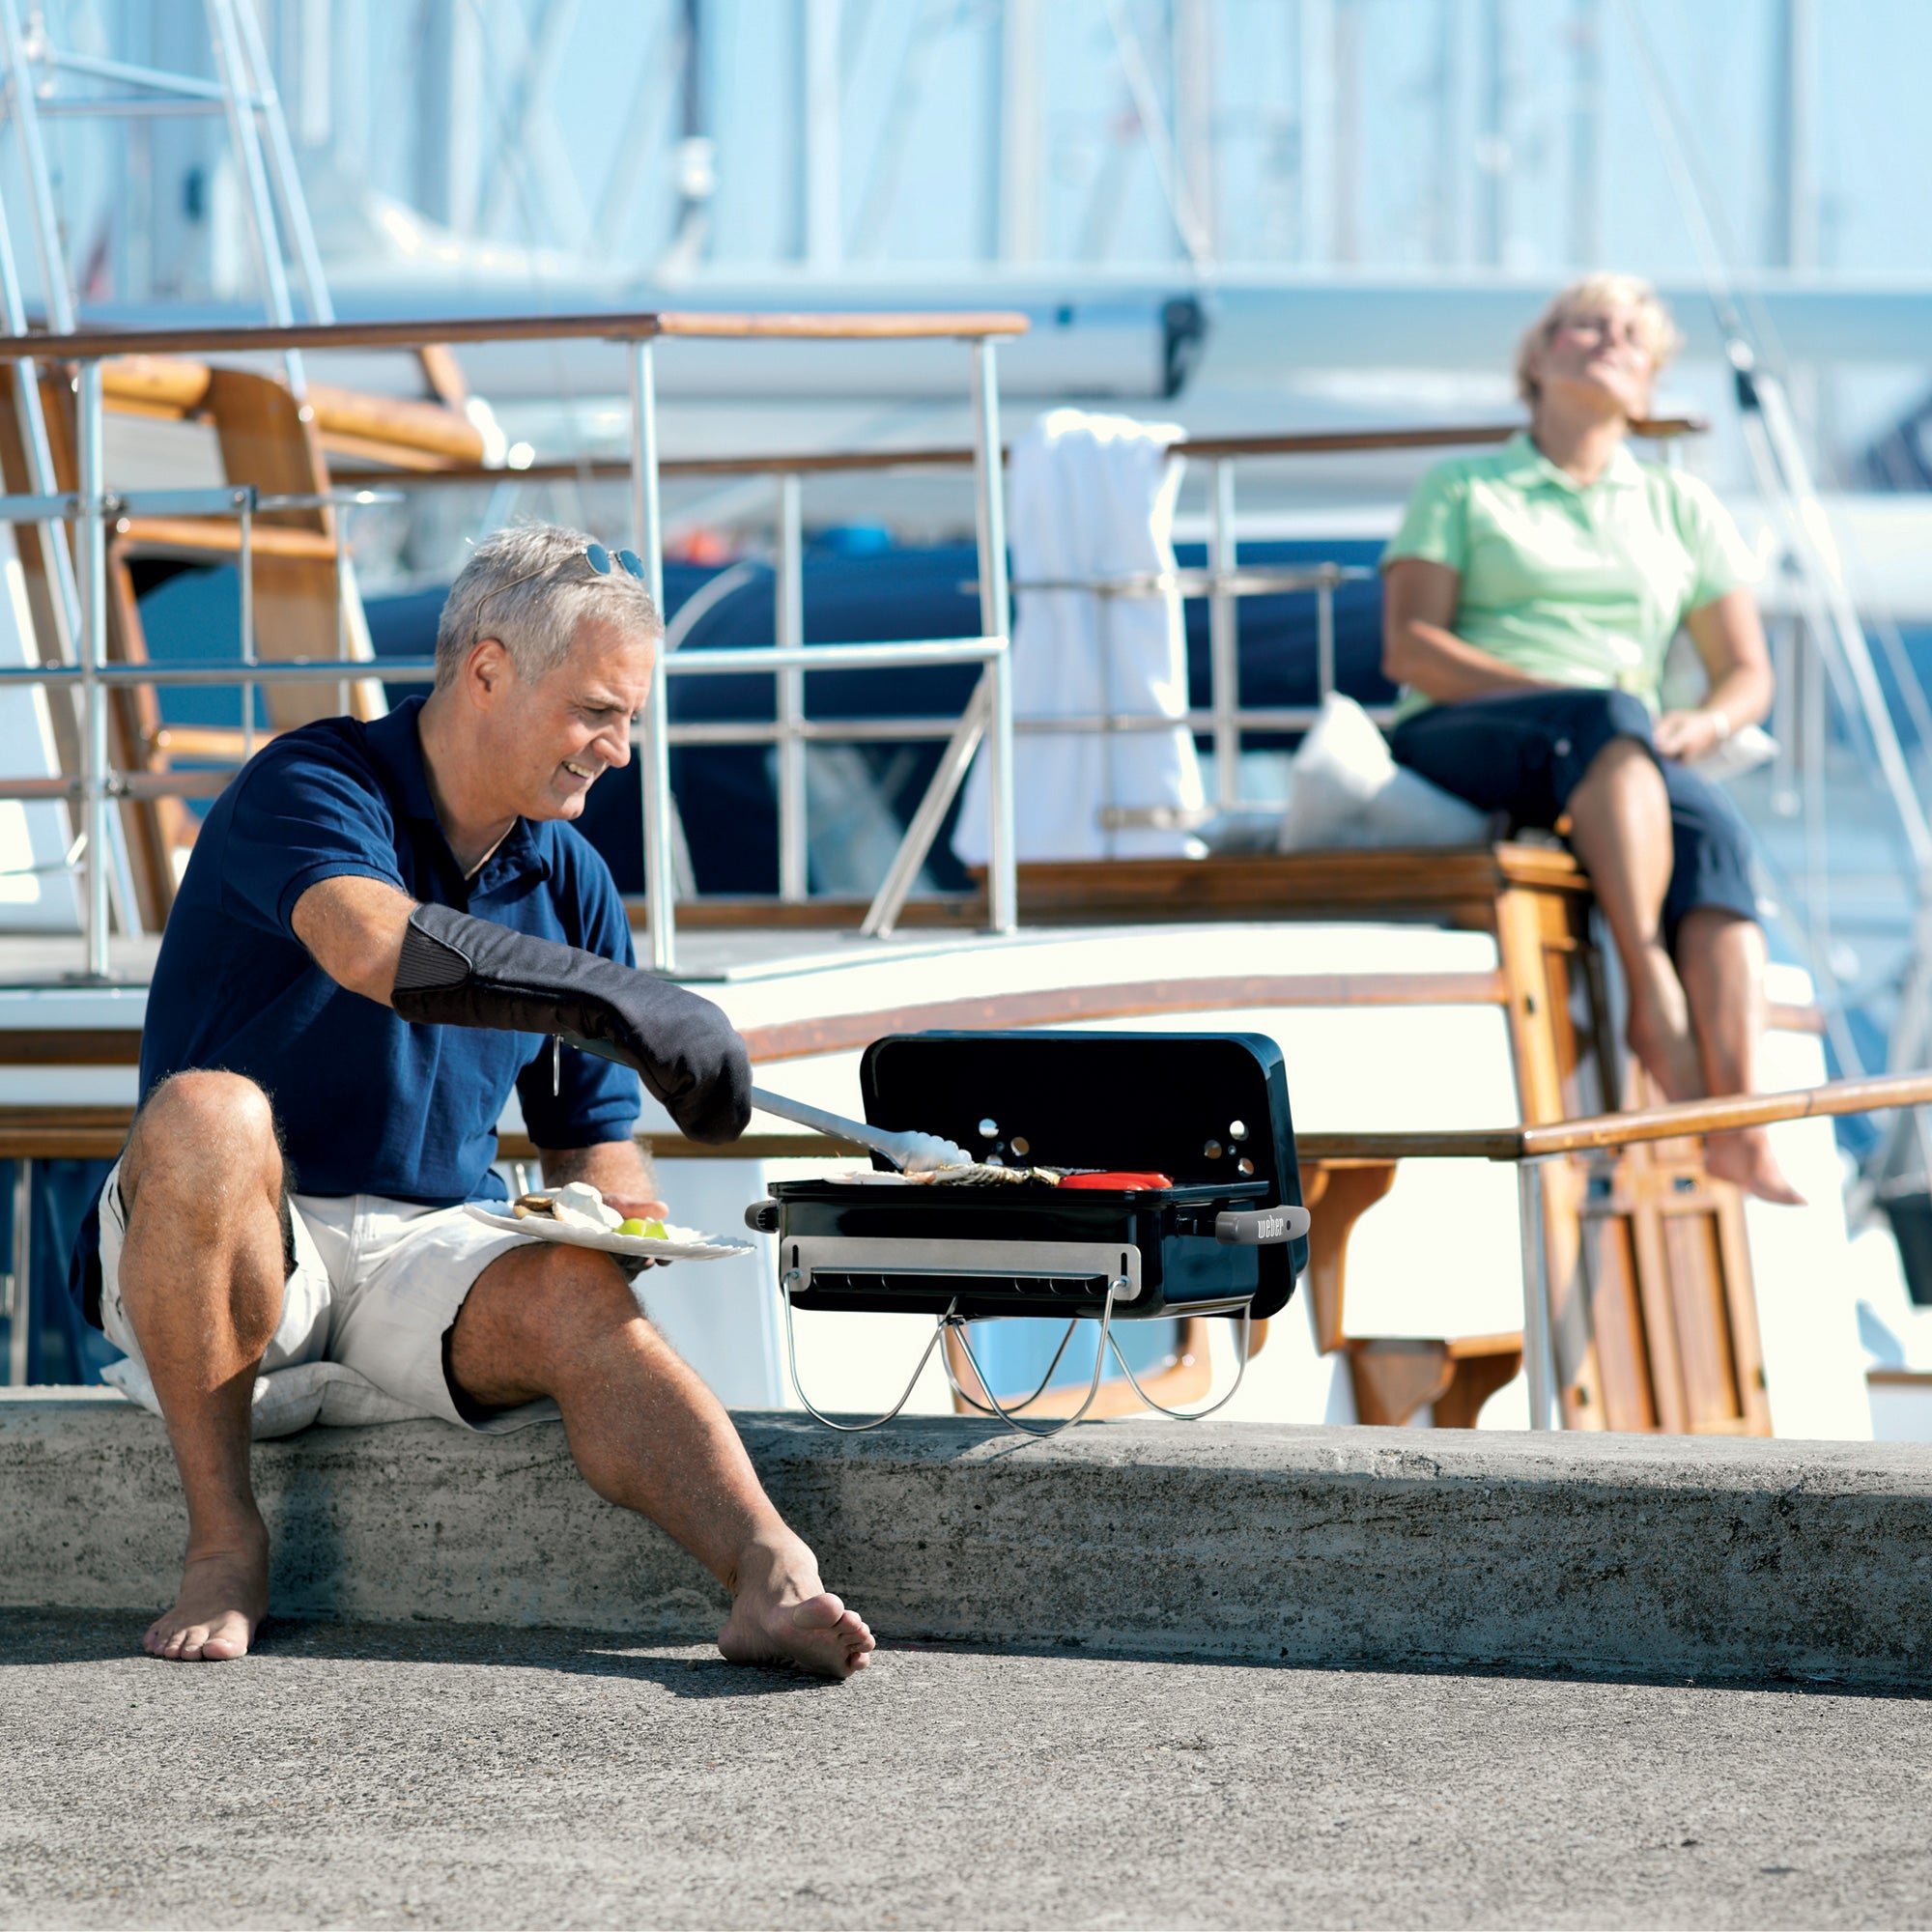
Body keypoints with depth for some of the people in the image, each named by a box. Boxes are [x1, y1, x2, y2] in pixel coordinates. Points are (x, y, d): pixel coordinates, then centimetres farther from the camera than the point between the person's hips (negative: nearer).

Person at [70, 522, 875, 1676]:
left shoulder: (573, 882, 12)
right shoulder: (315, 788, -9)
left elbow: (592, 1140, 16)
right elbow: (373, 945, -33)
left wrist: (624, 1221, -9)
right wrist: (624, 1004, -35)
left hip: (430, 1249, 4)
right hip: (225, 1242, -4)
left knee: (573, 1295, -29)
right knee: (209, 1115, -38)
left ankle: (773, 1580, -52)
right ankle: (224, 1541, -26)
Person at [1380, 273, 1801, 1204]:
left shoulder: (1681, 508, 26)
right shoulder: (1461, 490, 17)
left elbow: (1747, 672, 19)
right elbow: (1409, 647, 2)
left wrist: (1703, 724, -7)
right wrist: (1553, 694, -15)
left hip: (1622, 773, 3)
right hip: (1454, 746, -2)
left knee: (1713, 830, -35)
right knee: (1606, 721, -39)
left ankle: (1738, 1127, -52)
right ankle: (1650, 990, -49)